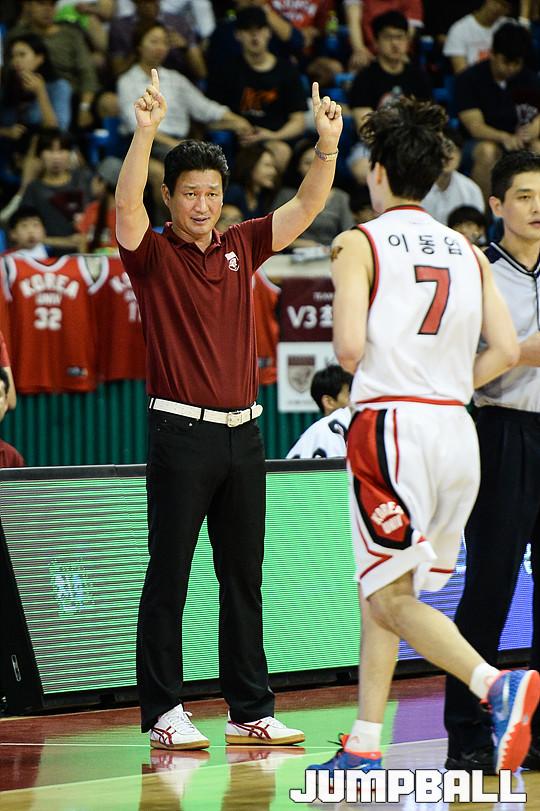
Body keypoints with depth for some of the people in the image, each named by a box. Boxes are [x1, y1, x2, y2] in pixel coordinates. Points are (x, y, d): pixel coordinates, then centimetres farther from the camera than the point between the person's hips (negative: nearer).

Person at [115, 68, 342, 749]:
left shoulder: (239, 248, 12)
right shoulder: (153, 254, -2)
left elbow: (306, 207, 8)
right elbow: (127, 207, -21)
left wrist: (327, 146, -8)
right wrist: (145, 131, -34)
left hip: (243, 433, 5)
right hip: (181, 433, -5)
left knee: (243, 576, 8)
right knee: (169, 576, -2)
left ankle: (250, 710, 13)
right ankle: (163, 711, 1)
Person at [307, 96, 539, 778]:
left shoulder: (360, 243, -3)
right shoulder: (466, 250, 12)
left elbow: (349, 348, -14)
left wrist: (356, 364, 9)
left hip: (391, 425, -6)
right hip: (457, 430, 6)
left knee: (390, 599, -5)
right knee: (382, 591, 16)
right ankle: (363, 747, 16)